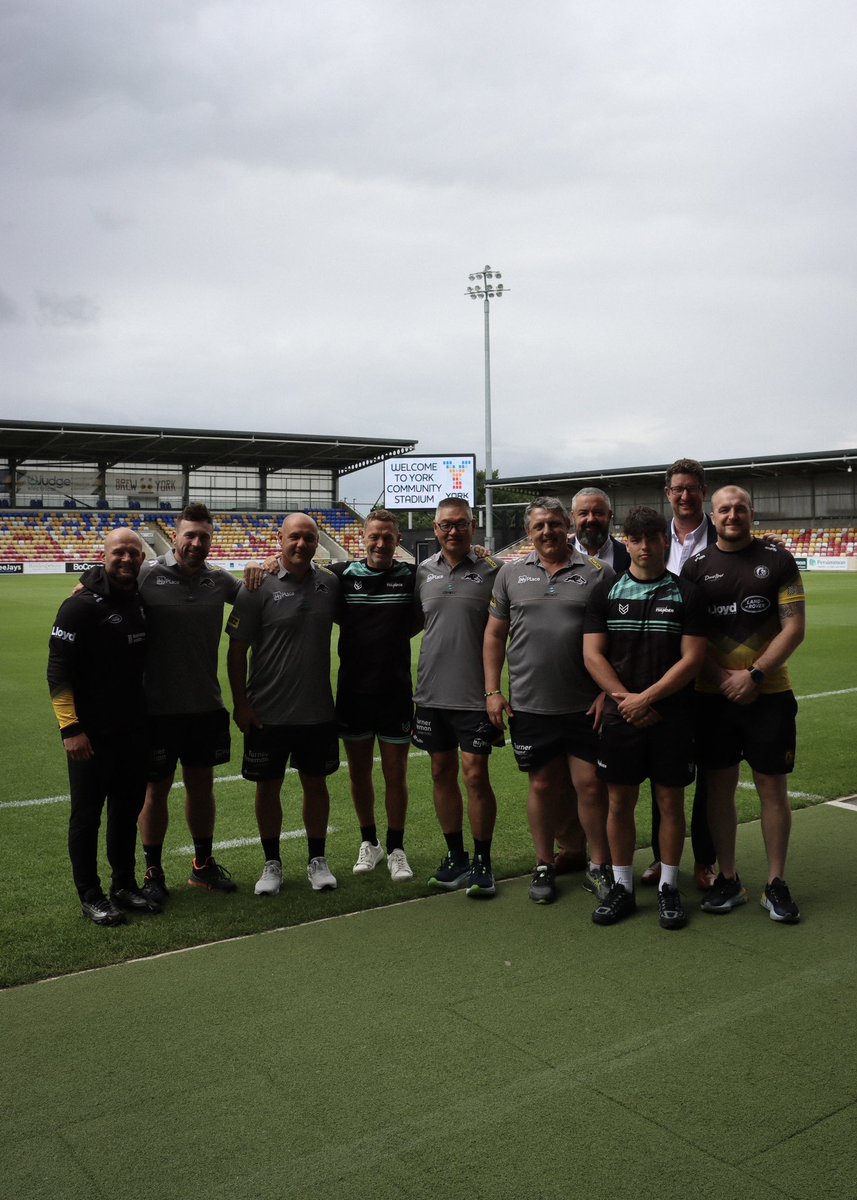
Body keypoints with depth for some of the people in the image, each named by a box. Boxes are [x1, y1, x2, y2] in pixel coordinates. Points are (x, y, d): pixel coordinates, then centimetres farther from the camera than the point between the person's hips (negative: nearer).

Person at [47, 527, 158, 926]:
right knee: (87, 814, 4)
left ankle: (125, 885, 27)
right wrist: (70, 727, -20)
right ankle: (90, 896, 16)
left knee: (128, 810, 14)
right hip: (91, 733, -6)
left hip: (134, 729, 6)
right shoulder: (81, 605, -13)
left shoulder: (143, 601, 6)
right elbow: (58, 669, -15)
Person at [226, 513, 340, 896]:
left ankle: (317, 860, 28)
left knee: (316, 784, 12)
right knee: (268, 787, 9)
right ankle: (272, 863, 25)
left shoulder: (330, 583, 2)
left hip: (318, 710, 3)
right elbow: (237, 649, -7)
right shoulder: (258, 587, -9)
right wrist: (240, 703, -10)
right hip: (267, 713, -3)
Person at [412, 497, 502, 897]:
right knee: (442, 773, 11)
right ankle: (455, 856, 25)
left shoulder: (490, 571, -5)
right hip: (432, 693, 4)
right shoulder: (423, 571, 7)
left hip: (474, 694, -4)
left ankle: (482, 861, 13)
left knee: (475, 775, -3)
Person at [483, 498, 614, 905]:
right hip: (530, 704, 2)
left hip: (585, 705, -1)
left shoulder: (597, 573, 1)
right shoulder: (511, 574, 7)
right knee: (543, 785, 11)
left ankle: (599, 868, 20)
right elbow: (494, 635, 10)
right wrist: (492, 691, 4)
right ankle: (544, 866, 26)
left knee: (591, 784, 3)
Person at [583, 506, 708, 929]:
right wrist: (624, 698, -10)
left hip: (672, 716, -1)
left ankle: (668, 887, 20)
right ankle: (622, 887, 20)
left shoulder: (686, 594, 1)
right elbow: (592, 654, 1)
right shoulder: (606, 594, 5)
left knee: (671, 802, 6)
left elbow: (692, 659, -6)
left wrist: (646, 698, -12)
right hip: (620, 716, 1)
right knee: (620, 802, 6)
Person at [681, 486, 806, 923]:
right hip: (713, 695, 2)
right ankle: (727, 879, 21)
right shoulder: (697, 566, 5)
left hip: (768, 694, -1)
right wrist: (722, 677, -10)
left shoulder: (778, 560, 1)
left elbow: (794, 628, -4)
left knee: (773, 787, 4)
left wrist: (754, 675, -13)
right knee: (719, 787, 8)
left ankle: (777, 884, 18)